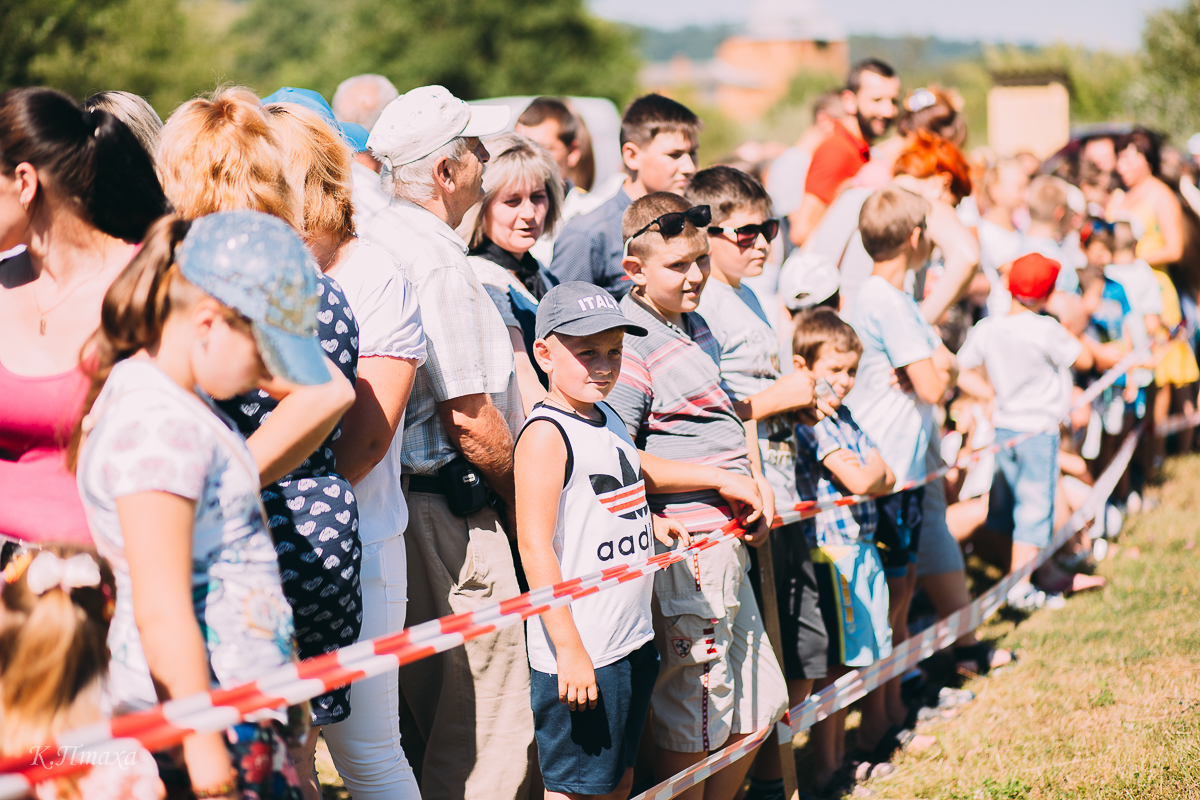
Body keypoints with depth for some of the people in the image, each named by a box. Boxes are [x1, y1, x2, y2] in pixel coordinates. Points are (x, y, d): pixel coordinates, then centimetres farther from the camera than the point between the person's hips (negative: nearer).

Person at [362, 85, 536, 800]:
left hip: (390, 497, 10)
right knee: (485, 741, -4)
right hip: (450, 513, -10)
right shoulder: (438, 263, -18)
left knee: (413, 725, 18)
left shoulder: (371, 246, 12)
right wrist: (524, 499, -4)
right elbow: (471, 419, -20)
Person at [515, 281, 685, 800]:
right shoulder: (545, 434, -13)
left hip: (633, 641, 9)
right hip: (579, 654, -9)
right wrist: (569, 650, -21)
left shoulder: (609, 421, 13)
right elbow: (534, 545, -18)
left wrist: (652, 523, 9)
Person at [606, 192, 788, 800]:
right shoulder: (632, 345, -14)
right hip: (685, 547, -9)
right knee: (694, 726, -2)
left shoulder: (697, 328, 14)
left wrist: (752, 482, 10)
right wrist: (722, 479, -17)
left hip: (724, 539, 9)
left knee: (756, 708, 15)